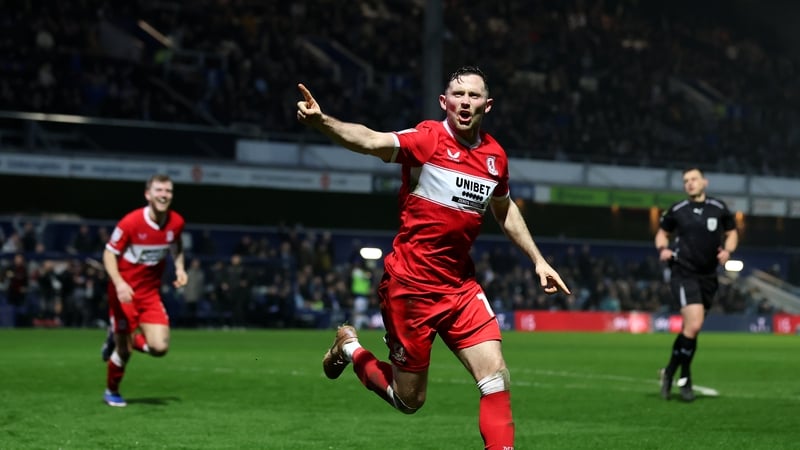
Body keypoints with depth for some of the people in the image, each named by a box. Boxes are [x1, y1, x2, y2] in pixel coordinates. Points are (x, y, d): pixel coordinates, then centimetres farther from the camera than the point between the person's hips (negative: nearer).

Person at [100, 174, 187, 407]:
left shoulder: (176, 222, -5)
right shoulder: (131, 222, -18)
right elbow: (109, 254, -12)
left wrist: (179, 268, 0)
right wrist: (119, 283, -26)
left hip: (151, 293, 4)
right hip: (125, 291, -4)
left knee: (159, 347, -9)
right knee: (124, 351, 0)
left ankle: (119, 341, 22)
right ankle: (111, 392, 30)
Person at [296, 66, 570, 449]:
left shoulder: (495, 156, 4)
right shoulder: (428, 139, -14)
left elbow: (505, 211, 24)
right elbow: (371, 141, -33)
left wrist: (538, 260, 22)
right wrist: (321, 121, -50)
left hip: (460, 285, 5)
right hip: (410, 284, -5)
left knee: (496, 378, -9)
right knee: (409, 400, 7)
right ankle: (348, 347, 34)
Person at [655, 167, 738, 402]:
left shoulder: (719, 208, 5)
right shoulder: (677, 210, 1)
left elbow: (732, 233, 16)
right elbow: (662, 233, 15)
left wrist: (727, 251, -3)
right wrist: (662, 248, -5)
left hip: (707, 276, 4)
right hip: (683, 273, -4)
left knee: (690, 329, 10)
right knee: (694, 325, -19)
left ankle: (670, 372, 29)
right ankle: (684, 378, -1)